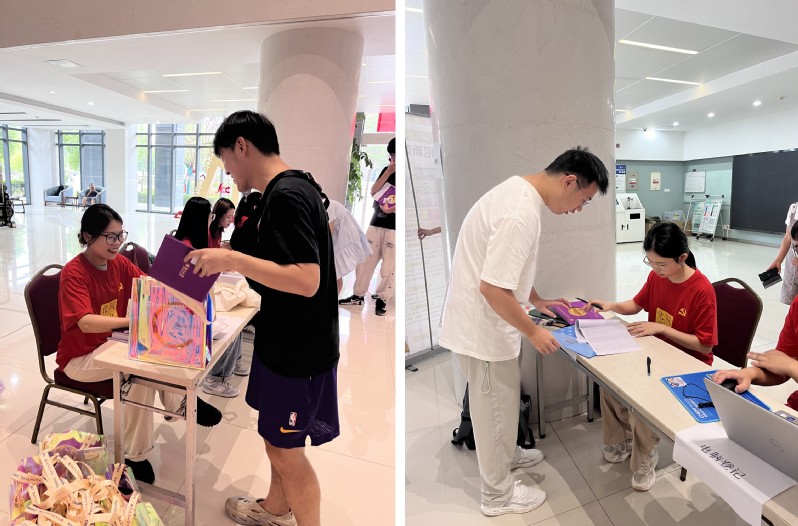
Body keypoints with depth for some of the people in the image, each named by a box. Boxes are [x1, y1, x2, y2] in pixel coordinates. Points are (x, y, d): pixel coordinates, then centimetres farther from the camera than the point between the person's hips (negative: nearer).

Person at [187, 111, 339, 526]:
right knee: (277, 439, 26)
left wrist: (233, 260, -26)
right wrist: (232, 258, 15)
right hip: (286, 341, 10)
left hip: (298, 350, -10)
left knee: (286, 451, 8)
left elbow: (306, 279, -30)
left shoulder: (286, 196, -23)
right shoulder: (291, 189, 9)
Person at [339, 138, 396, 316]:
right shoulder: (387, 170, 13)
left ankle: (382, 299, 8)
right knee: (365, 259, 6)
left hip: (394, 227, -5)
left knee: (389, 266, -3)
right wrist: (388, 172, -5)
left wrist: (393, 208, -24)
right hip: (376, 223, 5)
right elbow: (373, 192, 5)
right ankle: (358, 295, 17)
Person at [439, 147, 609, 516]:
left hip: (484, 322, 10)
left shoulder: (519, 191, 6)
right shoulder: (522, 213, -27)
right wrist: (533, 332, -16)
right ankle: (498, 494, 30)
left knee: (502, 402, 27)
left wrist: (538, 301, 19)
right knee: (496, 408, 9)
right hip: (483, 328, -10)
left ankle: (506, 455, 50)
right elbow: (493, 288, -29)